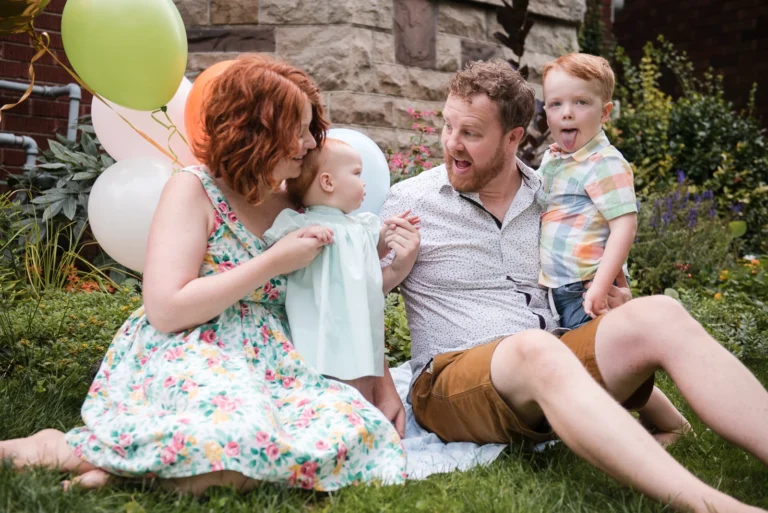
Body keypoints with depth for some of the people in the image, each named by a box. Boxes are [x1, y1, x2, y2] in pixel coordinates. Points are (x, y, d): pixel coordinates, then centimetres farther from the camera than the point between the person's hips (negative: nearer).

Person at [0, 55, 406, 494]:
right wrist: (272, 263, -14)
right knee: (243, 434, -40)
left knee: (354, 426, -26)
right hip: (183, 355, -6)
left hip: (268, 363, 6)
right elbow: (167, 310, -16)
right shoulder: (194, 189, -6)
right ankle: (63, 449, -14)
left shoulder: (293, 207, 11)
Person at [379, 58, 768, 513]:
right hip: (453, 377, -4)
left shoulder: (546, 197, 12)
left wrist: (611, 303, 5)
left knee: (658, 316, -21)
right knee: (535, 348, -38)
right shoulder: (409, 202, 1)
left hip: (553, 370, 5)